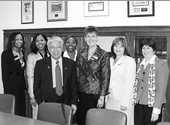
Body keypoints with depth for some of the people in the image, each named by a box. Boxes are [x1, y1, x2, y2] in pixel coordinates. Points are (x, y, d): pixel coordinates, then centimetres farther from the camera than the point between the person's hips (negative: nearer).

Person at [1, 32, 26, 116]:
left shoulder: (22, 53, 12)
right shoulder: (6, 53, -6)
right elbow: (4, 73, -11)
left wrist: (25, 86, 6)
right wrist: (7, 91, -16)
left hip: (21, 85, 6)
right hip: (12, 86, -6)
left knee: (22, 111, 8)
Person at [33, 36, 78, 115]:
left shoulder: (71, 63, 4)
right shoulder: (40, 64, 2)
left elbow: (74, 85, 5)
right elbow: (36, 86, 4)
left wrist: (74, 103, -2)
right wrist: (40, 102, -6)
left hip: (66, 105, 1)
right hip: (47, 104, -1)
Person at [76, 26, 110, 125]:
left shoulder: (104, 55, -7)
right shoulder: (81, 53, 6)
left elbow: (105, 77, -7)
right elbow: (77, 73, 10)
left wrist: (102, 97, -11)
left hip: (96, 95, -4)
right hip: (82, 94, 4)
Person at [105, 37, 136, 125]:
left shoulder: (129, 61, -5)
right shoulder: (110, 60, 12)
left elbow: (129, 83, -10)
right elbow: (107, 80, 12)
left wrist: (125, 103, -15)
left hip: (123, 100, -5)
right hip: (110, 99, 5)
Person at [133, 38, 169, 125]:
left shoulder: (161, 64, -7)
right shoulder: (141, 65, 12)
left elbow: (161, 88, -11)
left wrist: (156, 109, -15)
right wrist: (134, 100, 4)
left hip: (152, 105, -5)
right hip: (139, 105, 5)